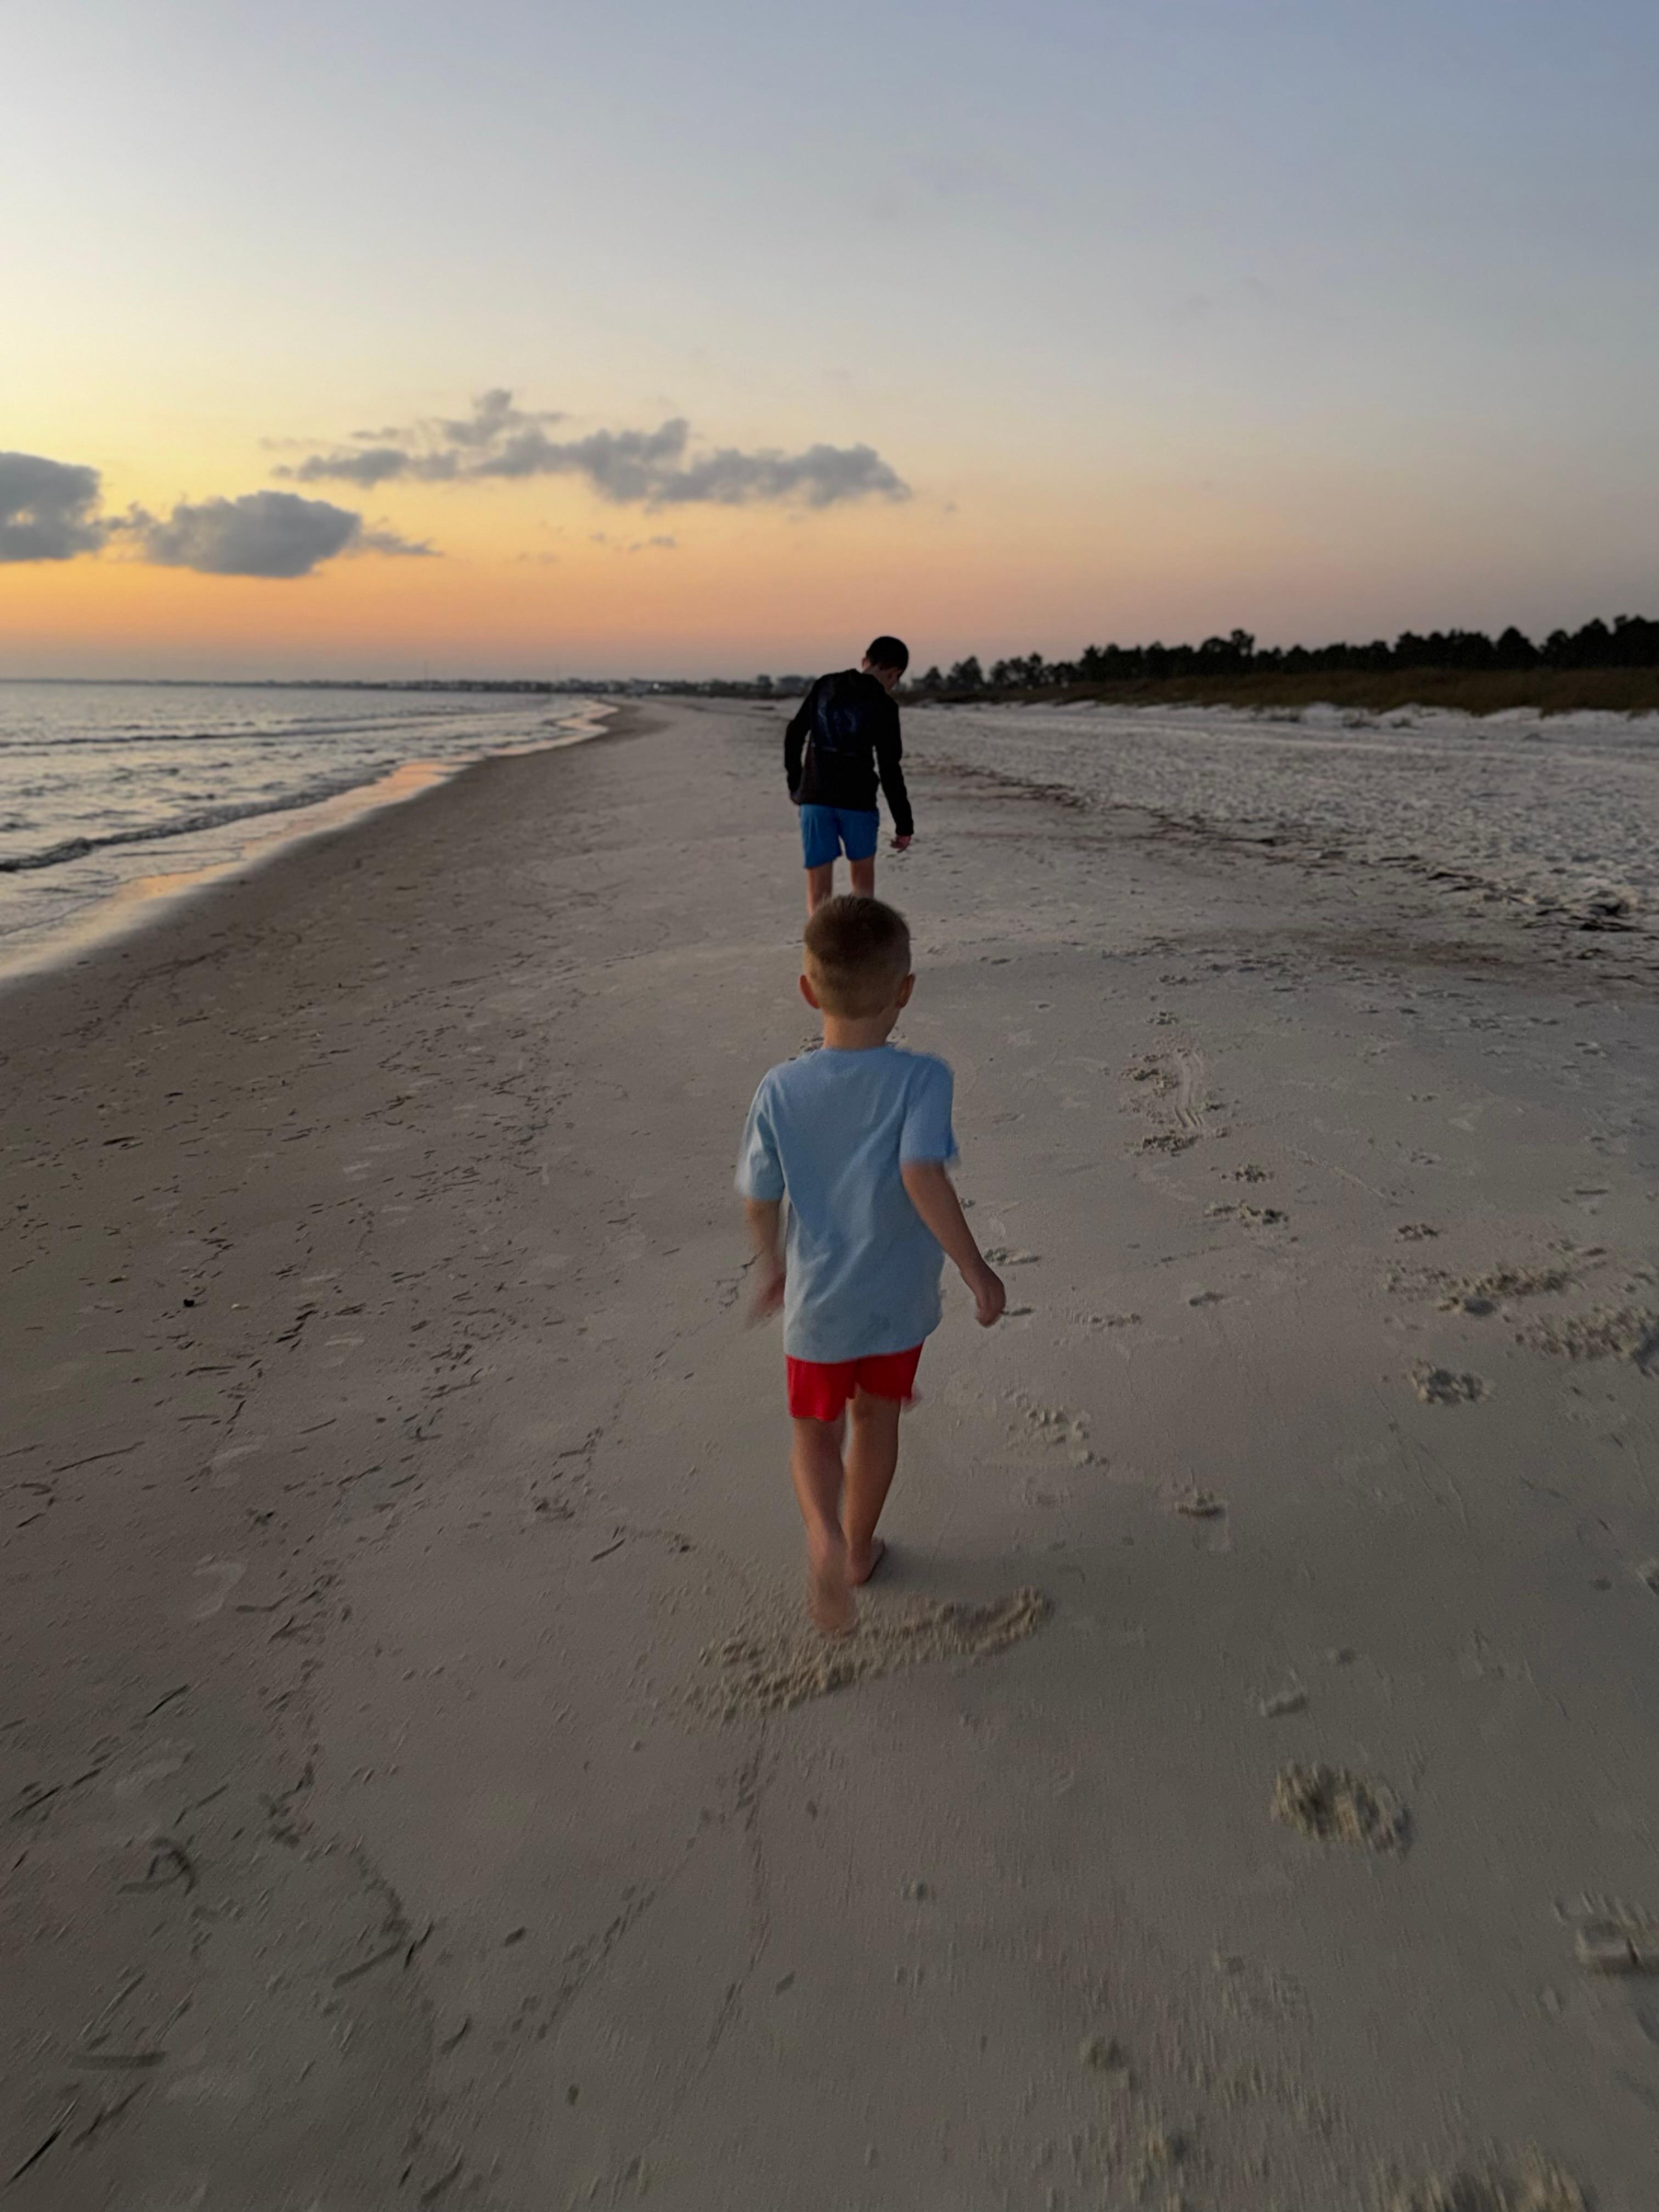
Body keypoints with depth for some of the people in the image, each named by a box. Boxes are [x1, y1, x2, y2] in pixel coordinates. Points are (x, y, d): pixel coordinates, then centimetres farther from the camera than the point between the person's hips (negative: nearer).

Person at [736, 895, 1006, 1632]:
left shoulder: (780, 1091, -12)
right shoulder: (921, 1079, -19)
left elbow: (760, 1204, -5)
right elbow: (923, 1176, -32)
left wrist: (772, 1267, 14)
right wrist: (976, 1270, -22)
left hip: (815, 1302, 0)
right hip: (899, 1300, 0)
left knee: (815, 1430, 19)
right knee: (877, 1417, 23)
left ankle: (825, 1535, -7)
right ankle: (860, 1549, 40)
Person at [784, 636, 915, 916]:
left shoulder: (825, 686, 6)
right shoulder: (883, 706, -6)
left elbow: (794, 736, 10)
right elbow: (889, 769, -9)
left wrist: (795, 784, 21)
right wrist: (904, 824, -4)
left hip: (815, 798, 2)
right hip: (857, 800, -2)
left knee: (819, 886, 1)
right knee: (863, 875, 19)